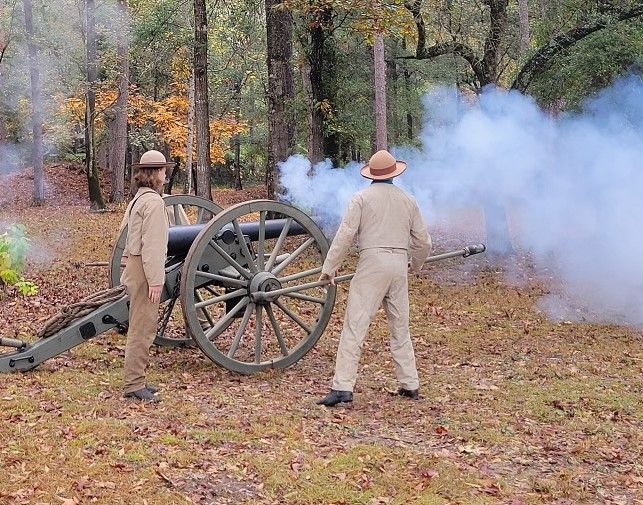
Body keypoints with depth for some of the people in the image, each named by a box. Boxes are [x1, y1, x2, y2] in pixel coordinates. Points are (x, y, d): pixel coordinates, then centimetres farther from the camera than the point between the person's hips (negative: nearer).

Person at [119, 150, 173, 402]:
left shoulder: (136, 199, 16)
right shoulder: (154, 201, -15)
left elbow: (124, 235, 21)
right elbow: (152, 245, -21)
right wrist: (155, 281, -22)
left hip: (133, 266, 10)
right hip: (144, 270, -10)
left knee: (140, 327, 16)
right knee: (143, 328, -6)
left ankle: (136, 380, 23)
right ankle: (133, 384, -3)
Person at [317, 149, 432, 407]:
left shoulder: (362, 198, -1)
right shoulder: (408, 200, 12)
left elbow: (345, 235, -9)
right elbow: (423, 241, 14)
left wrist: (329, 268, -3)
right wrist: (415, 264, 32)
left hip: (372, 263, -5)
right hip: (399, 265, 5)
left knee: (354, 327, -6)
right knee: (400, 327, 16)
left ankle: (343, 388, -12)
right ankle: (410, 385, 20)